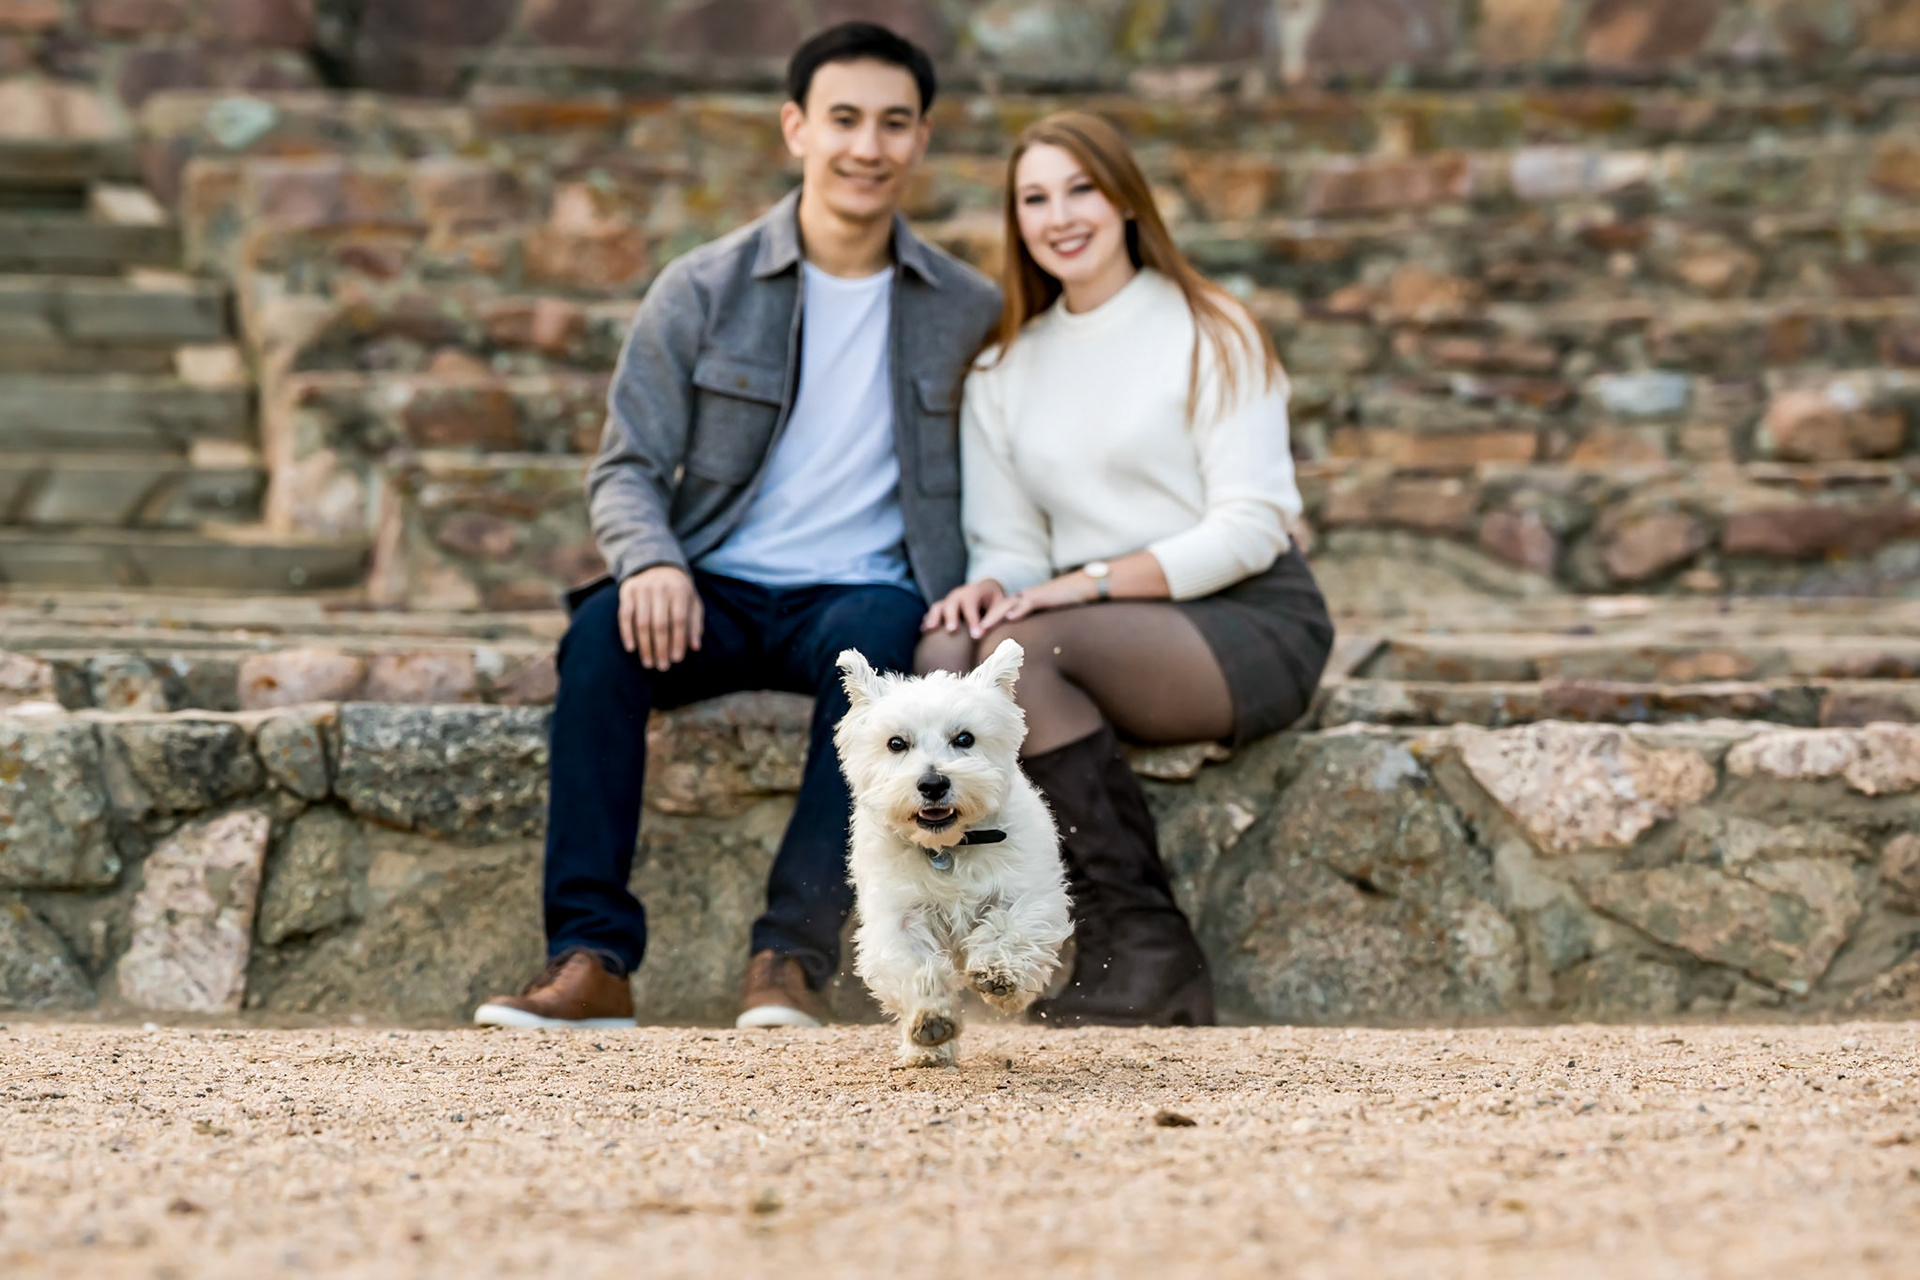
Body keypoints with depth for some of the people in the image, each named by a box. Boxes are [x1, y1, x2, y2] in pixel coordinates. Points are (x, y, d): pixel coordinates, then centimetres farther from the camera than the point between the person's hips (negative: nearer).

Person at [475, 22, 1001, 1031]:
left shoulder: (969, 314, 7)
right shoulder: (701, 291, 5)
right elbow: (627, 468, 3)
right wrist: (652, 562, -20)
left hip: (863, 592, 0)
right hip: (716, 594, 1)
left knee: (874, 638, -37)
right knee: (602, 634, -32)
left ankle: (792, 956, -36)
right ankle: (590, 957, -32)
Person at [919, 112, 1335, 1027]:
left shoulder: (1209, 334, 2)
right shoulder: (1003, 371, 18)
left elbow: (1252, 526, -8)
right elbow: (1008, 544, 13)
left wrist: (1087, 582, -18)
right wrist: (991, 586, -13)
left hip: (1250, 624, -5)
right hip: (1112, 639, 5)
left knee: (1021, 649, -31)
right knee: (945, 654, -27)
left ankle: (1145, 948, -25)